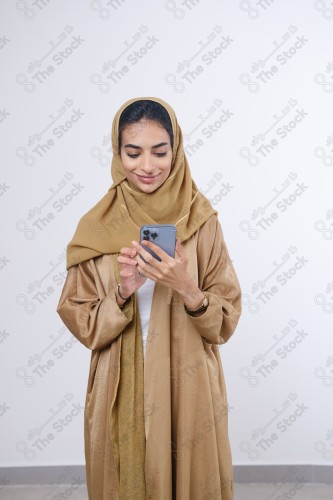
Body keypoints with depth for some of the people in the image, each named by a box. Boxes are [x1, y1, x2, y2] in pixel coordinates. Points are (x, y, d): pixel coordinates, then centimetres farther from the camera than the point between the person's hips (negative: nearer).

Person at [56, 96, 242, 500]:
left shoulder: (201, 220, -6)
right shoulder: (95, 227, -5)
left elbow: (227, 320, -5)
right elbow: (80, 324, -3)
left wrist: (189, 291, -24)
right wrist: (122, 292, -21)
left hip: (188, 391, 0)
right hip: (121, 395, 1)